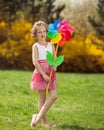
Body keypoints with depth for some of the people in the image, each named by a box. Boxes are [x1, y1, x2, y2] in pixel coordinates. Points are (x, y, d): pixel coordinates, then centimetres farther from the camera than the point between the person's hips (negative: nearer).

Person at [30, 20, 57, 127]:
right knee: (42, 98, 1)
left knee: (54, 96, -6)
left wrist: (55, 66, -11)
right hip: (40, 73, -5)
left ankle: (39, 116, 1)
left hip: (50, 74, 5)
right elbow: (35, 62, -11)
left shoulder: (51, 45, 10)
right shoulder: (35, 46, -3)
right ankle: (44, 121, 9)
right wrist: (44, 74, -18)